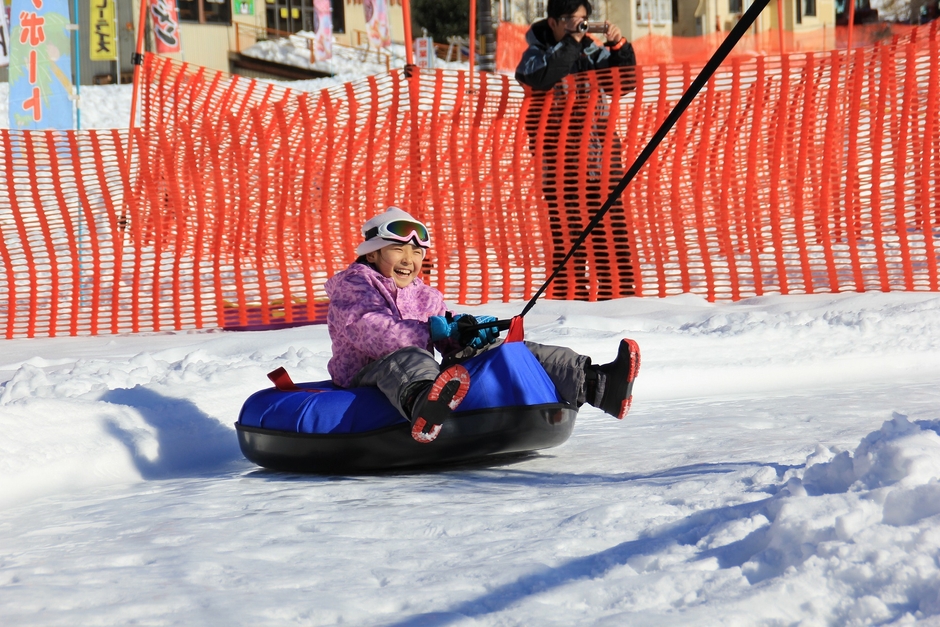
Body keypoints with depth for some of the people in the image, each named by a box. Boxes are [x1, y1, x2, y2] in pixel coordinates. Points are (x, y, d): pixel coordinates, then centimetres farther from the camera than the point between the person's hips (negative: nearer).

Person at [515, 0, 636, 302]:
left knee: (611, 230, 1)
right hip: (560, 162, -3)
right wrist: (570, 42, -18)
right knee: (567, 233, -5)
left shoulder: (591, 50, 11)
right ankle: (569, 297, 0)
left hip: (600, 158, 3)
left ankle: (619, 293, 7)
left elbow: (624, 83, 11)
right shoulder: (536, 53, 1)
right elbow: (543, 79, -21)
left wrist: (619, 47, -3)